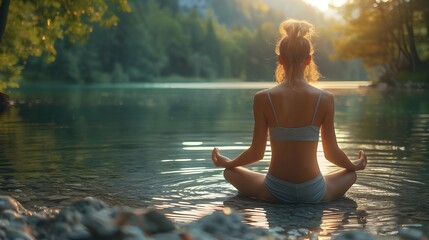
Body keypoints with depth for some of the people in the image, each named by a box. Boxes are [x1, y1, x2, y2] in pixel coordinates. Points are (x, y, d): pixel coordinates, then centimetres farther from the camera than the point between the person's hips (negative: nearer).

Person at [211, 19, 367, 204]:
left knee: (230, 172, 26)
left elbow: (257, 152, -3)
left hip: (275, 193, -1)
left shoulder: (263, 99, -10)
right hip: (313, 194, 1)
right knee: (350, 174, 32)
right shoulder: (325, 99, -9)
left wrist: (227, 162, 18)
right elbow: (331, 153, 0)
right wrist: (355, 165, 22)